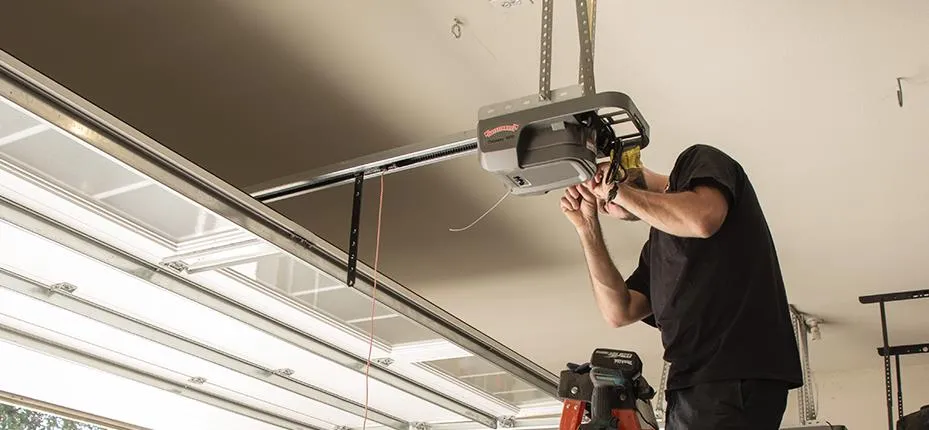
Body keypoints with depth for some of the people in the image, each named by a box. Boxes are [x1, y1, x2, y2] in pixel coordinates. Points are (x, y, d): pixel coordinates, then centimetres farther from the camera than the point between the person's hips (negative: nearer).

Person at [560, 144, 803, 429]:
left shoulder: (699, 161, 8)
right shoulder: (655, 248, 26)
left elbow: (702, 219, -15)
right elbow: (619, 313, 12)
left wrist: (617, 189, -1)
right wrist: (587, 226, 13)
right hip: (690, 384, 8)